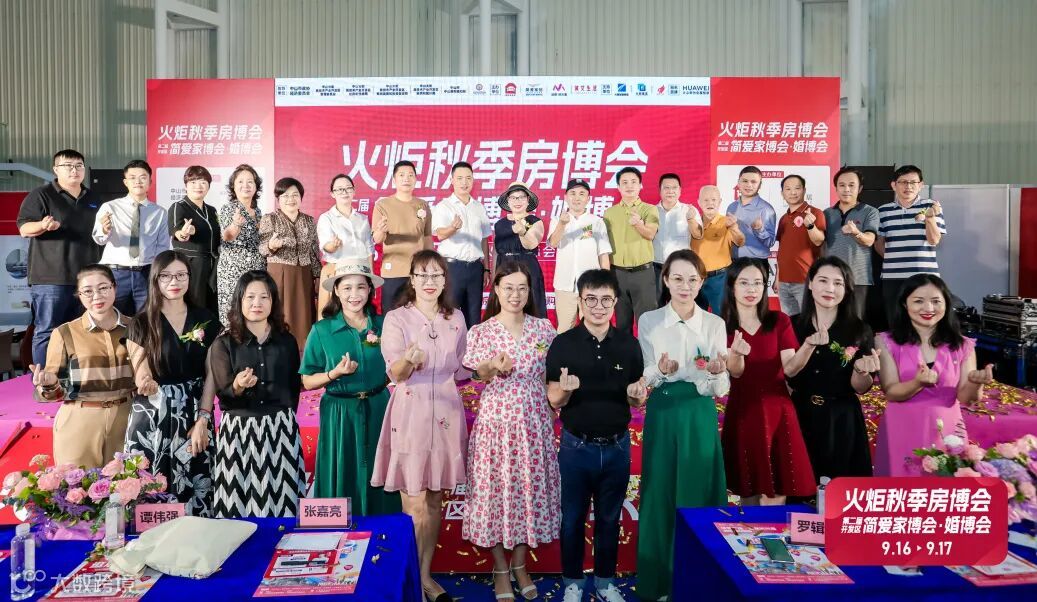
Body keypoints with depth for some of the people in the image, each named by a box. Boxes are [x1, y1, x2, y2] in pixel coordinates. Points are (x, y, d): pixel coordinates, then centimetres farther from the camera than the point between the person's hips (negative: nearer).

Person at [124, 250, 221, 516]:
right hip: (152, 418, -1)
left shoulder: (206, 320, 3)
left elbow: (211, 374, 2)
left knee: (196, 487, 2)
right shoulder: (140, 324, -1)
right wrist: (147, 385, -28)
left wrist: (203, 420, -7)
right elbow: (142, 377, -4)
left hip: (195, 416, 1)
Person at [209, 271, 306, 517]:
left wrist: (285, 418, 11)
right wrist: (238, 386, -23)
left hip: (281, 428, 2)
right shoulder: (223, 343, 0)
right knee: (240, 505, -1)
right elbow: (223, 393, -4)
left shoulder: (287, 340, 7)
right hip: (239, 430, -1)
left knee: (282, 500, 0)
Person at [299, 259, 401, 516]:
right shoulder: (322, 330, -6)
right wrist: (335, 373, -18)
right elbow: (308, 381, -4)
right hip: (340, 414, -2)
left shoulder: (383, 325, 0)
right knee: (342, 484, 7)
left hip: (377, 410, 2)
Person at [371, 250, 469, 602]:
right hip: (410, 415, -4)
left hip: (446, 414, 4)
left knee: (435, 500, 13)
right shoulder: (396, 319, -6)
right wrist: (409, 360, -38)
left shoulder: (456, 318, 7)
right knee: (415, 505, -1)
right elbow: (395, 373, -17)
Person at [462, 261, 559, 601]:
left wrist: (553, 413, 1)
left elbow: (549, 377, 8)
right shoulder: (481, 331, -3)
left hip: (533, 421, 2)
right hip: (495, 420, -2)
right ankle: (500, 568, 22)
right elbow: (477, 379, -4)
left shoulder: (543, 329, 2)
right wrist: (494, 367, -23)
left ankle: (520, 564, 27)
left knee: (530, 487, 9)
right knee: (496, 488, 5)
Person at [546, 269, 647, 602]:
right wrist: (565, 389, -28)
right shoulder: (563, 344, -9)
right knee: (572, 518, 12)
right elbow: (554, 401, -6)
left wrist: (638, 395, -18)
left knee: (610, 518, 17)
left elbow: (637, 402, 5)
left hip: (617, 446, 2)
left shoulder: (629, 344, -2)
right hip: (576, 446, -2)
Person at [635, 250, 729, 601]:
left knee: (699, 493, 6)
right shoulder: (648, 321, 0)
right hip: (662, 414, -1)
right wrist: (661, 371, -21)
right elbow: (644, 378, 0)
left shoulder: (714, 324, 2)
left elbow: (720, 389, -2)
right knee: (660, 494, 4)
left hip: (700, 416, 1)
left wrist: (717, 373, -24)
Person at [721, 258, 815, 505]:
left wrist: (808, 346, -27)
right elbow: (735, 372, -14)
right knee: (748, 490, 7)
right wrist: (736, 354, -37)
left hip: (776, 410, 1)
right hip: (742, 412, -1)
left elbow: (789, 367, -7)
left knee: (776, 490, 0)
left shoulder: (779, 321, 4)